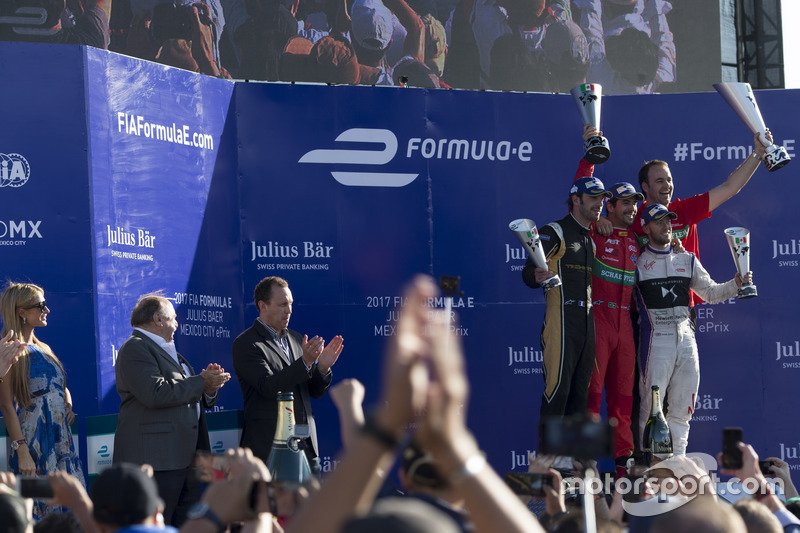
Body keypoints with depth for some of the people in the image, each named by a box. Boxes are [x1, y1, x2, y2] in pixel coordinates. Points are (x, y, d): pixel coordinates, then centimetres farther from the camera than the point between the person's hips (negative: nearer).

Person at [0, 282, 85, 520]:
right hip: (34, 439, -8)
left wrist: (68, 405, 6)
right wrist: (22, 451, -20)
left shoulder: (43, 349, 15)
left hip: (61, 439, 8)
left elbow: (62, 387, 29)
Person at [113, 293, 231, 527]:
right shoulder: (136, 348, -8)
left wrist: (209, 388, 6)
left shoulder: (168, 350, 24)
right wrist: (201, 382, -13)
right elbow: (156, 394, -22)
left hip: (184, 459, 10)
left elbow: (190, 398, 28)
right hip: (155, 459, -10)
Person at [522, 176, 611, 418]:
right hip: (561, 322, -8)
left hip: (587, 323, 8)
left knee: (581, 390, 7)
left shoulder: (592, 239, 21)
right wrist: (537, 277, -32)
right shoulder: (555, 232, -3)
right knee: (557, 387, -13)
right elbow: (528, 273, -12)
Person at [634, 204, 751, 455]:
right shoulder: (637, 262, 5)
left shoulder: (687, 261, 17)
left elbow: (710, 291, 16)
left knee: (682, 407, 6)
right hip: (655, 338, -5)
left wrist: (735, 285, 2)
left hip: (686, 338, 5)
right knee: (651, 406, -9)